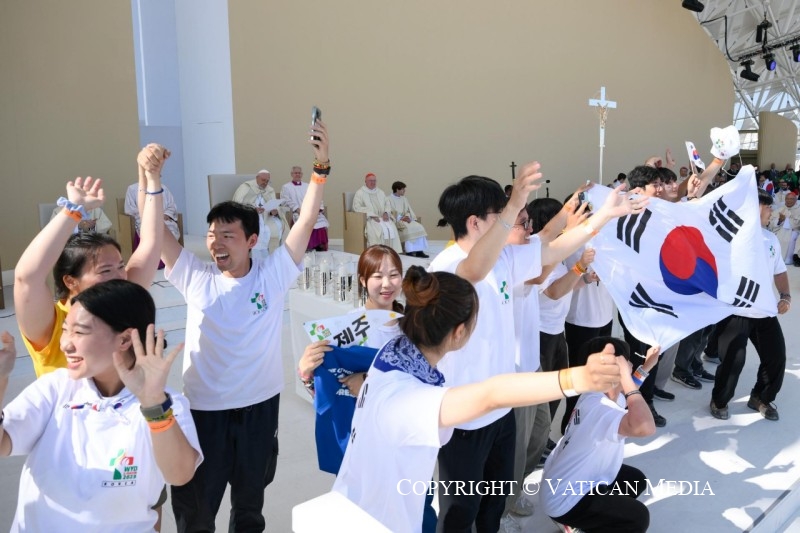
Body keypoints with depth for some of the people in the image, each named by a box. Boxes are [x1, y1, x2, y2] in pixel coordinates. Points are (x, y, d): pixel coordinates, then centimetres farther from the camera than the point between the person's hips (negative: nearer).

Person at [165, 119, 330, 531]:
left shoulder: (273, 276, -8)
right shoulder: (195, 278, -5)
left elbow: (306, 221, -15)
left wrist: (321, 167, -23)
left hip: (259, 407, 0)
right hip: (203, 409, 0)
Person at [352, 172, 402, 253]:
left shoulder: (381, 193, 23)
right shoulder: (359, 193, 5)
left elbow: (387, 205, 23)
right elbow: (357, 207, -6)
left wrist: (386, 213, -2)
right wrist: (372, 215, -15)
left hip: (382, 217, 5)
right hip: (368, 219, -5)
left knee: (392, 229, -25)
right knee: (379, 229, -35)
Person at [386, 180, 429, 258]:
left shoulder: (404, 199, 20)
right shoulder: (389, 200, -1)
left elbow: (409, 211, 17)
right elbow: (388, 213, -10)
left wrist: (407, 216, -7)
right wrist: (400, 219, -19)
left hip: (405, 219, 6)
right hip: (396, 221, -6)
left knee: (419, 227, -20)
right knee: (407, 228, -34)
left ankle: (419, 250, -26)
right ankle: (409, 250, -30)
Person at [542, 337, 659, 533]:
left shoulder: (597, 393, -3)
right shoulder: (600, 408, -33)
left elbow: (626, 394, 23)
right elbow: (645, 427, -52)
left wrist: (646, 366, 12)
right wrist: (626, 377, -42)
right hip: (563, 501, -10)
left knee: (636, 480, 18)